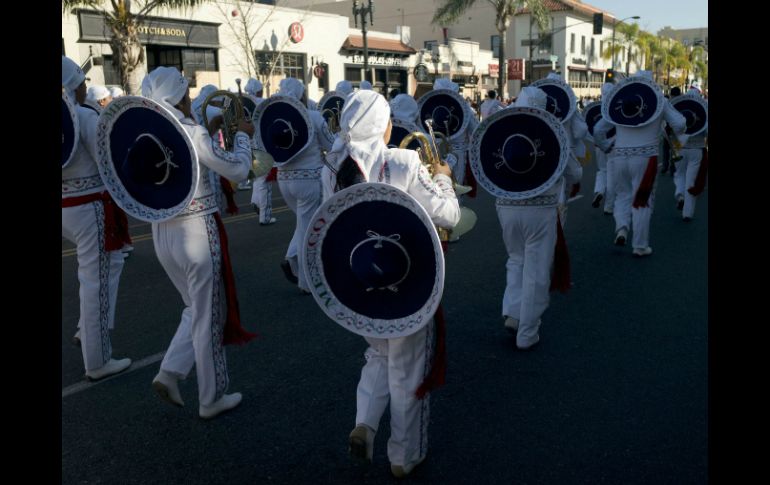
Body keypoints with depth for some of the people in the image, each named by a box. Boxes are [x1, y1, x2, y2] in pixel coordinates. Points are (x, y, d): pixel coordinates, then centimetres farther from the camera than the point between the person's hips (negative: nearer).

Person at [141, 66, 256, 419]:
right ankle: (212, 399, 20)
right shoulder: (190, 132, -17)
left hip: (162, 232, 7)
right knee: (209, 317, 7)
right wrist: (242, 135, 3)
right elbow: (237, 169, -12)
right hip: (197, 232, -7)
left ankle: (169, 372, 13)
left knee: (196, 310, 25)